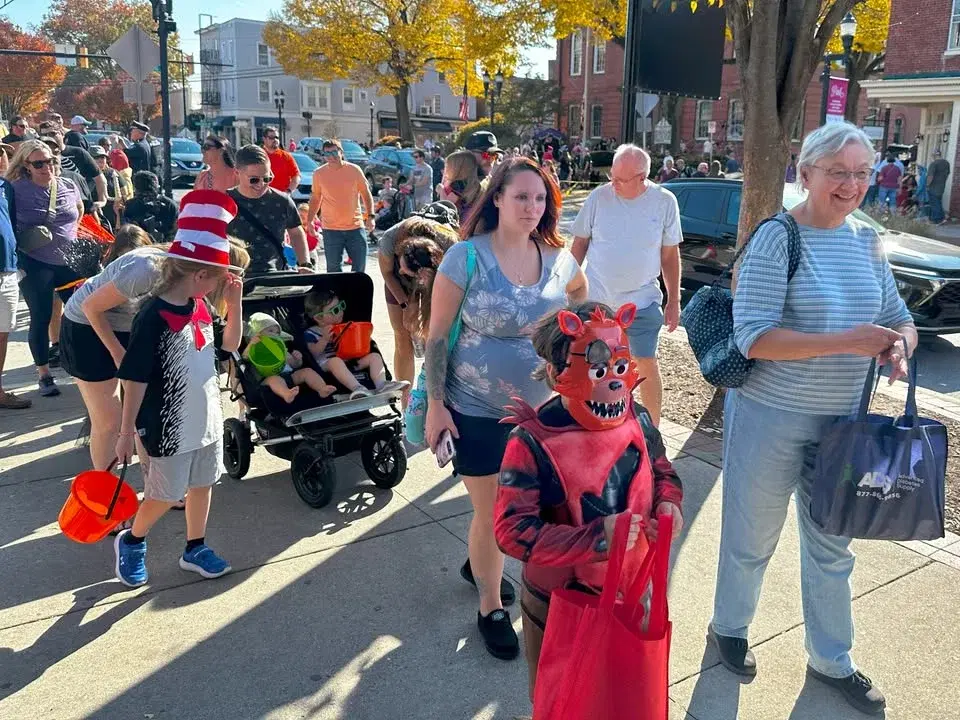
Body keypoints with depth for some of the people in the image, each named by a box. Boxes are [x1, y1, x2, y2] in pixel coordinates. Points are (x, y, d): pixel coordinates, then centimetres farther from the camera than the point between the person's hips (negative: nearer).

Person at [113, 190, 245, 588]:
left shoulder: (201, 307, -1)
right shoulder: (153, 318, -23)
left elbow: (230, 344, 11)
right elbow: (135, 379, -18)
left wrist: (234, 302, -3)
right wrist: (127, 431, -14)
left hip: (206, 416, 7)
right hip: (168, 425, -7)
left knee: (202, 484, 17)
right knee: (165, 494, 9)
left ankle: (195, 549, 35)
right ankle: (131, 542, 36)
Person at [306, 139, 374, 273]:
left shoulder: (354, 170, -1)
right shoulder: (319, 173, 1)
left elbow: (366, 193, 5)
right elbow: (315, 198, 10)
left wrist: (370, 216, -4)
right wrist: (310, 220, 5)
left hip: (356, 227, 0)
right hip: (331, 229, 0)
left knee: (360, 266, 6)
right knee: (333, 269, 4)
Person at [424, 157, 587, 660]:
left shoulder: (557, 258, -3)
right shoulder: (466, 256, -15)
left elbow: (579, 293, 21)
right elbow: (437, 335, -11)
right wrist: (435, 405, -12)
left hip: (540, 407, 5)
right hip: (478, 410, -4)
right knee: (492, 513, 6)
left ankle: (478, 565, 49)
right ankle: (491, 607, 30)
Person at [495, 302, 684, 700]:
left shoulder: (637, 421, -8)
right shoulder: (532, 443, -25)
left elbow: (662, 471, 11)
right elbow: (513, 530, -27)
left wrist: (668, 502, -12)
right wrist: (596, 538, -33)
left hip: (632, 592, 5)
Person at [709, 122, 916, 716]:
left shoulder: (867, 240, 4)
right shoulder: (777, 238, -15)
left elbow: (900, 319, 11)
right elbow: (753, 338, -22)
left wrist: (900, 344, -13)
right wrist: (847, 342, -27)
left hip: (841, 420, 6)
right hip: (770, 417, -6)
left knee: (831, 546, 20)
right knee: (752, 538, 14)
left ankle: (832, 660, 40)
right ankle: (729, 627, 40)